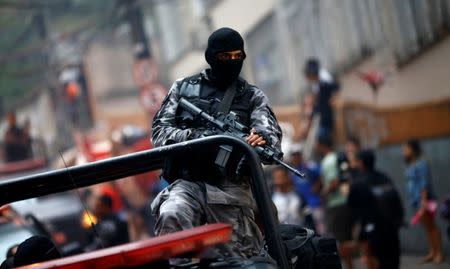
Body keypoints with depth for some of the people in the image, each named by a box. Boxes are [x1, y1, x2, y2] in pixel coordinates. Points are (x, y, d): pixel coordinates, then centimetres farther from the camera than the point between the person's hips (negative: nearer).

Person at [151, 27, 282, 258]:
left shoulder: (252, 96, 14)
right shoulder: (183, 88, 15)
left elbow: (271, 132, -3)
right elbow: (160, 131, 7)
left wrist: (264, 139, -30)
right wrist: (193, 136, -14)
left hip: (231, 189, 1)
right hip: (188, 183, 0)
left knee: (240, 258, -7)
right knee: (170, 217, -32)